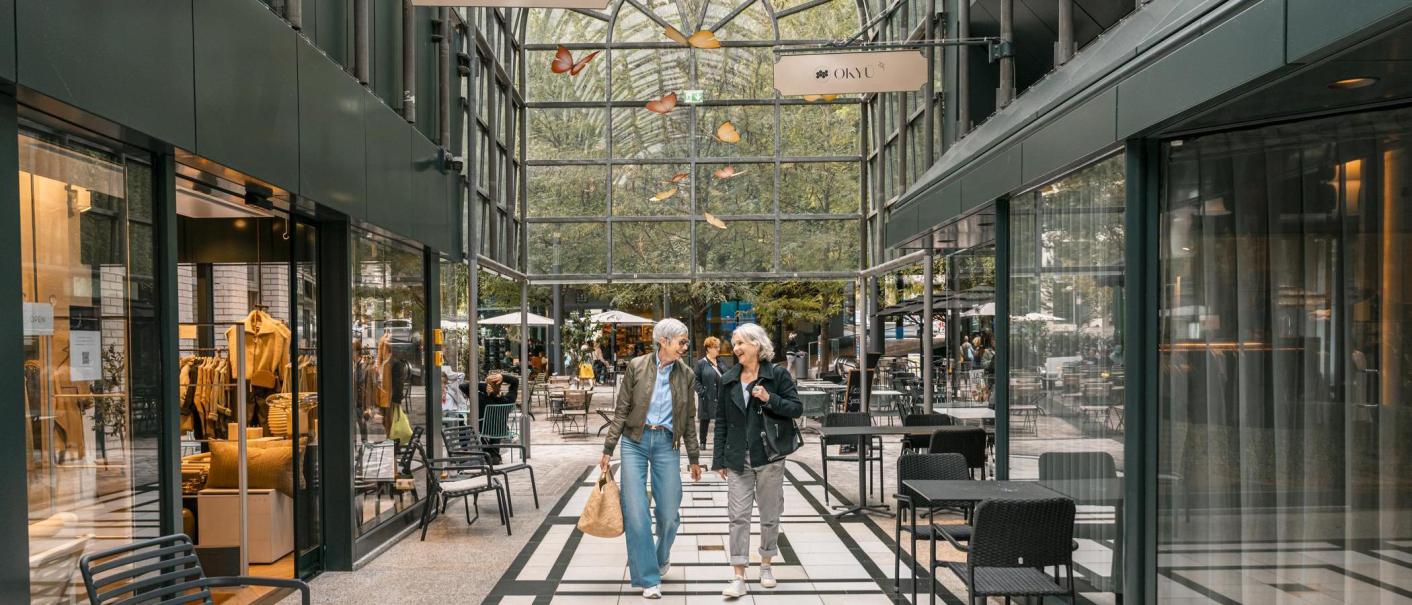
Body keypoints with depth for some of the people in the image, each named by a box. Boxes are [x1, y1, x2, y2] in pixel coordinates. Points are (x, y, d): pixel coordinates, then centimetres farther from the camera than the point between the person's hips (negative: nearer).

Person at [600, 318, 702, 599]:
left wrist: (694, 458, 12)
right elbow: (621, 410, 0)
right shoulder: (636, 366, -4)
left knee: (669, 513, 2)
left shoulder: (685, 374, 3)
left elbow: (689, 418, 10)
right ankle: (648, 578, 9)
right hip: (635, 442, -2)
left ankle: (662, 556, 34)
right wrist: (608, 449, -2)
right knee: (636, 512, -4)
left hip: (667, 444, 2)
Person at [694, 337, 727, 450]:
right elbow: (696, 380, -6)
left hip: (722, 397, 4)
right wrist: (701, 392, -15)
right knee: (705, 420, 8)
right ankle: (702, 442, 21)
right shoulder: (701, 363, -5)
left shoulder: (721, 362, 10)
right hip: (707, 398, -4)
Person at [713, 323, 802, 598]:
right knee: (738, 516, -2)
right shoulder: (728, 380, 8)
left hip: (769, 456, -2)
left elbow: (797, 408, -3)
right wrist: (719, 459, 6)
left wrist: (769, 399, -18)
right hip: (738, 459, 2)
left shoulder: (777, 374, -2)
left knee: (770, 514, 10)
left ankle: (766, 565, 29)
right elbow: (722, 421, 9)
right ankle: (739, 577, 0)